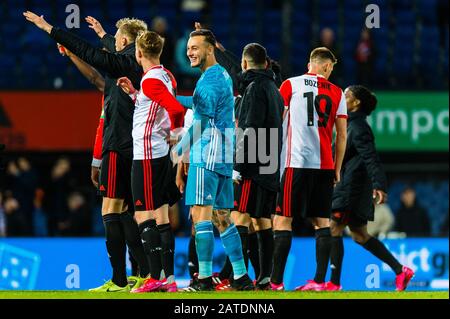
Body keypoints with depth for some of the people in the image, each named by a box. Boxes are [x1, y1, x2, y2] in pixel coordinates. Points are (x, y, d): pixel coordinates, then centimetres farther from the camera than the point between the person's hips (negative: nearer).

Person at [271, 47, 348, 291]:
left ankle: (276, 280, -8)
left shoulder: (291, 84, 4)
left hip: (296, 161, -3)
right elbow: (342, 135, 10)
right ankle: (320, 279, 1)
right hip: (325, 164, 3)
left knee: (283, 219, -3)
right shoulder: (336, 93, 11)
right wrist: (337, 169, 17)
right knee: (322, 220, 7)